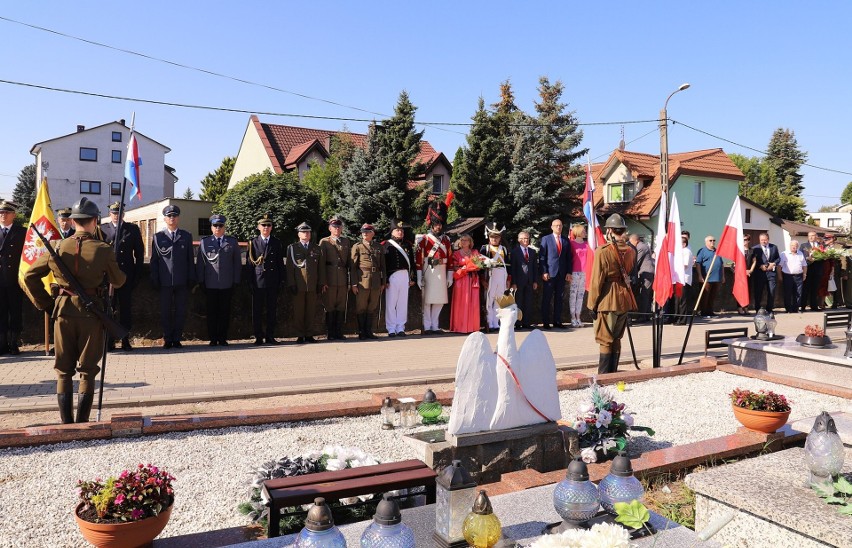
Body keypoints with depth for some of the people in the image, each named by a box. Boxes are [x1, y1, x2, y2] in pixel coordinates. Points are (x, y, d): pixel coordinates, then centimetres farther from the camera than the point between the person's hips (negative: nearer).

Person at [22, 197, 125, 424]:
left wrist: (45, 304, 10)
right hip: (91, 313, -2)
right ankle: (82, 424, 7)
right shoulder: (103, 250, -9)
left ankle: (66, 425, 12)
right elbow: (118, 281, 3)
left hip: (63, 312, 2)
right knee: (88, 371, 7)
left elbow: (29, 276, 4)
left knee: (64, 371, 11)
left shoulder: (57, 247, 0)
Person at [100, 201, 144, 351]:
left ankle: (125, 340, 12)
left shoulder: (133, 229, 8)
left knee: (126, 308, 4)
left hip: (127, 275, 0)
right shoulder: (102, 229, 7)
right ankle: (109, 341, 11)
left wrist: (138, 274, 3)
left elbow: (139, 252, 8)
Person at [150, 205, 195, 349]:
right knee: (165, 312, 4)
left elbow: (190, 259, 9)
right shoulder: (158, 237, 8)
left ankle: (177, 339, 13)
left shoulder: (186, 236, 10)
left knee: (180, 311, 4)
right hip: (165, 281, 0)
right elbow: (154, 260, 7)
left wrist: (191, 279, 3)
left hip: (182, 281, 1)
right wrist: (155, 280, 0)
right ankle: (167, 339, 15)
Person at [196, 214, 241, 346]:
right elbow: (200, 263, 9)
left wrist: (236, 281, 3)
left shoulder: (232, 242, 10)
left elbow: (237, 262, 9)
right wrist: (201, 281, 2)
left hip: (227, 284, 0)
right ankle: (213, 339, 11)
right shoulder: (204, 242, 9)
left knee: (225, 312, 3)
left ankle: (223, 338, 12)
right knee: (211, 312, 3)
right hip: (210, 284, 0)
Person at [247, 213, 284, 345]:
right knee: (257, 311, 2)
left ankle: (270, 336, 15)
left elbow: (280, 263, 10)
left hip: (273, 282, 2)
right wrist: (250, 282, -3)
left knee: (272, 310, 6)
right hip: (258, 282, -1)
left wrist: (281, 280, 3)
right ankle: (258, 337, 10)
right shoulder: (253, 243, 5)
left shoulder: (277, 243, 10)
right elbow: (249, 263, 3)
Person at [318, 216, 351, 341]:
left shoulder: (346, 241, 15)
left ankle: (339, 332, 13)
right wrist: (323, 282, -9)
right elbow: (321, 263, -2)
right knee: (330, 308, 1)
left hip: (343, 279, 4)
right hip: (330, 279, -3)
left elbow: (349, 261, 14)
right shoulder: (324, 242, 4)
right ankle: (331, 334, 8)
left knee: (341, 307, 5)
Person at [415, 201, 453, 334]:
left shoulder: (446, 240, 12)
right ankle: (427, 327, 4)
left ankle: (435, 326, 16)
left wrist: (450, 276, 8)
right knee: (427, 300, -2)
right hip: (429, 272, -5)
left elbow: (450, 258, 13)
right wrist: (419, 277, -13)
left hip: (442, 273, 5)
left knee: (440, 301, 7)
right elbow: (418, 258, -8)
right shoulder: (424, 240, -3)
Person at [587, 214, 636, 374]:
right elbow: (630, 274, 14)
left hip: (608, 301, -6)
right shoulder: (631, 251, 5)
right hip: (625, 300, 6)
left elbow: (597, 281, -12)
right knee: (616, 339, 16)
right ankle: (613, 373, 23)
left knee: (605, 341, 1)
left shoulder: (602, 252, -13)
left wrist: (593, 303, -6)